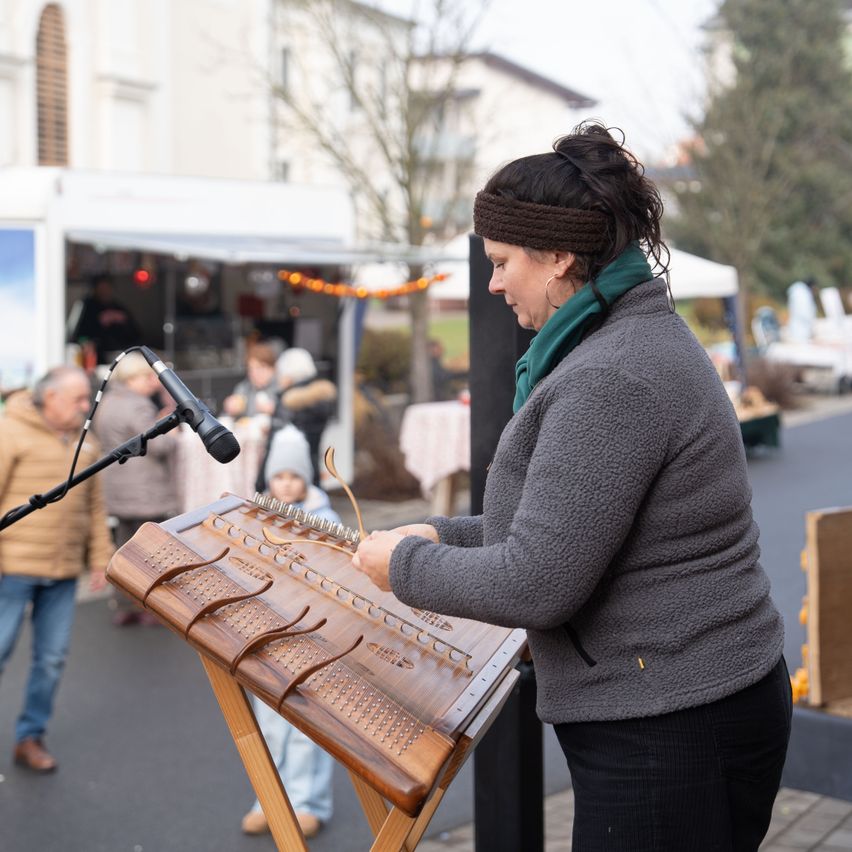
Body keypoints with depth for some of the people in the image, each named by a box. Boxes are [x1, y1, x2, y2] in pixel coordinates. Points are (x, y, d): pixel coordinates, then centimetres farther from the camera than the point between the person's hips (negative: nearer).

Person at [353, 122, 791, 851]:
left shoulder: (611, 381, -23)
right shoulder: (644, 340, 11)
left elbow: (537, 583, -24)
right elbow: (570, 520, 20)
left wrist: (407, 564, -9)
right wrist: (443, 535, 12)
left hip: (669, 738, -10)